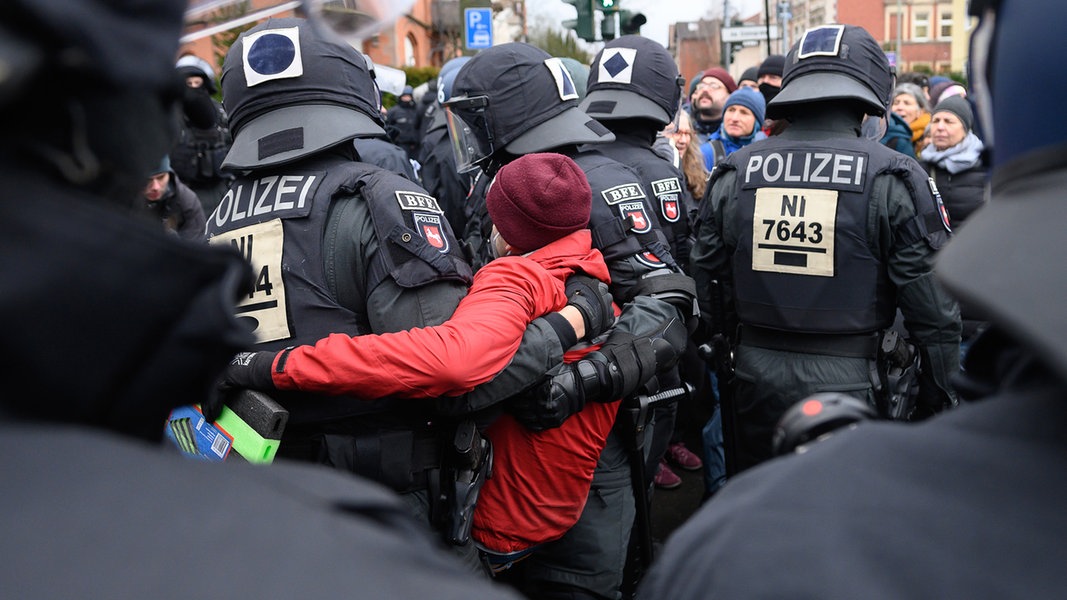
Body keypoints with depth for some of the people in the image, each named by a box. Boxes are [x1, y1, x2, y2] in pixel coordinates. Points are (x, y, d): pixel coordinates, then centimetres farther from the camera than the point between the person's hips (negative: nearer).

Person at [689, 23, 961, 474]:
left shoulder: (733, 174, 0)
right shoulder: (893, 178, -10)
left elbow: (708, 282, 8)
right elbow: (932, 305, -8)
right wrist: (938, 400, 4)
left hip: (755, 381, 3)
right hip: (847, 382, -3)